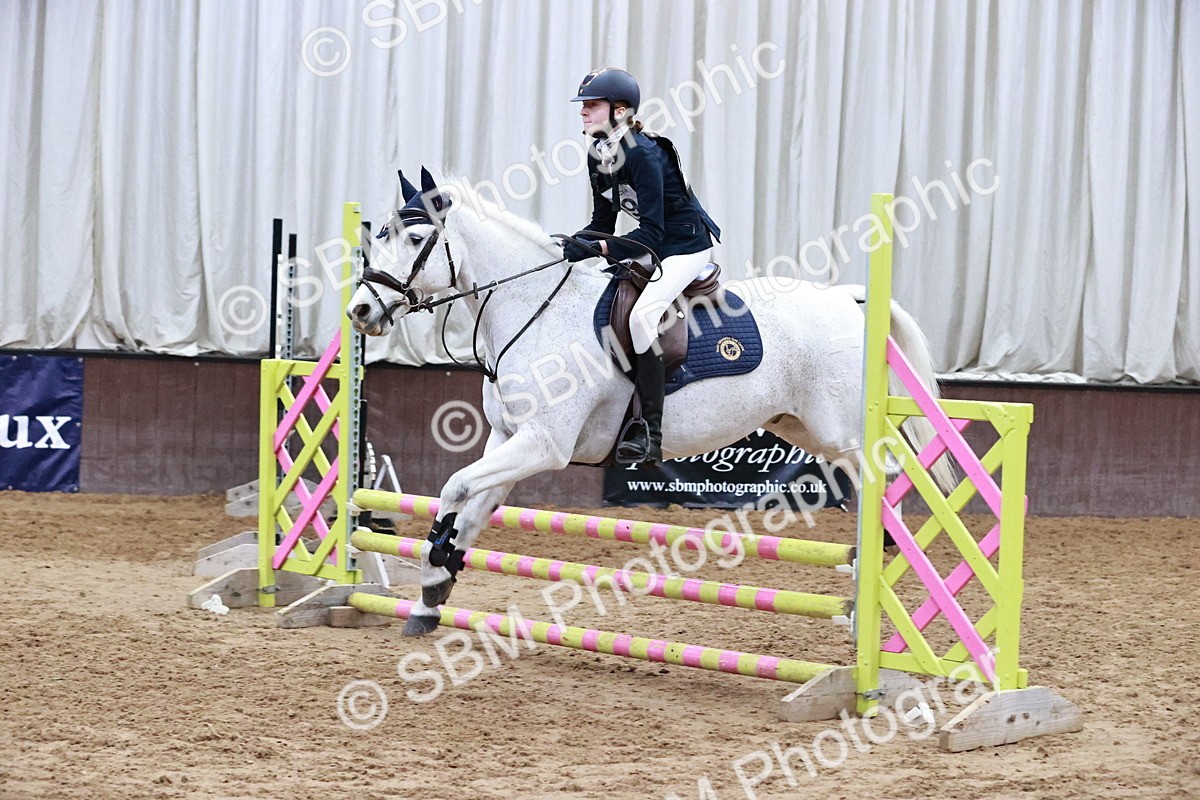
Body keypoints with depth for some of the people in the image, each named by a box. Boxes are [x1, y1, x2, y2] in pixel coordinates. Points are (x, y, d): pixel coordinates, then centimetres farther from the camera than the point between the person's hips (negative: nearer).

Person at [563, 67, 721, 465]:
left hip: (687, 246, -10)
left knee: (641, 315, -28)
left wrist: (597, 248, -37)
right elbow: (603, 222, 8)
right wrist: (571, 243, -9)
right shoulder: (597, 155, 2)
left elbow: (651, 234, -28)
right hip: (652, 248, 10)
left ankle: (651, 430, -26)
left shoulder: (643, 155, -25)